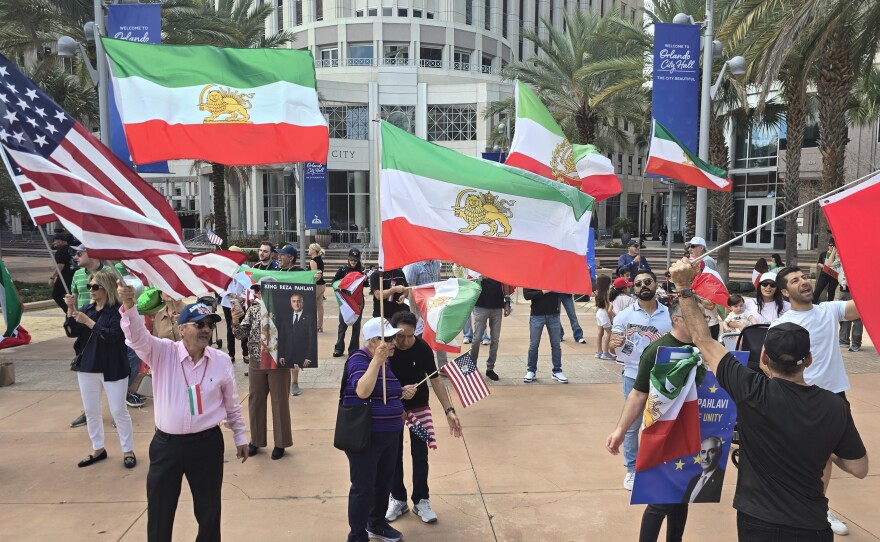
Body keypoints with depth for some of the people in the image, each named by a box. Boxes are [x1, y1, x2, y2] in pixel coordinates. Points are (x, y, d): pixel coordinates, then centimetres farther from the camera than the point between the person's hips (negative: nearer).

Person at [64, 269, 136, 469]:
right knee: (91, 411, 14)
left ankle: (128, 451, 14)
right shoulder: (87, 308, 6)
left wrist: (87, 321, -23)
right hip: (88, 367, 7)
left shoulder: (118, 309, -13)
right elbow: (71, 332, 1)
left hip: (112, 369, -6)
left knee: (118, 410, 1)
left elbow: (112, 335, -22)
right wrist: (71, 309, -11)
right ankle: (98, 449, 29)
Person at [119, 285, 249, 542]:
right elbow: (137, 336, -25)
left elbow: (232, 405, 7)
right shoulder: (162, 352, -6)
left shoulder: (222, 361, -3)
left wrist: (240, 437, 14)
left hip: (207, 444, 1)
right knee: (159, 513, 12)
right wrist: (129, 306, -44)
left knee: (209, 511, 14)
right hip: (166, 444, 0)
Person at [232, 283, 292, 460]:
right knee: (255, 401, 13)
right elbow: (241, 335, -2)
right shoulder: (253, 309, 1)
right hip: (256, 363, 4)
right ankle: (256, 440, 30)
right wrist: (235, 322, -19)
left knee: (279, 402, 7)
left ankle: (281, 442, 22)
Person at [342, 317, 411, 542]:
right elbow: (362, 391, -34)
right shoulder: (358, 359, -17)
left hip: (389, 435, 8)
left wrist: (402, 393, 5)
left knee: (384, 482, 20)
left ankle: (377, 524, 39)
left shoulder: (386, 361, 9)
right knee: (363, 487, 2)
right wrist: (377, 361, -36)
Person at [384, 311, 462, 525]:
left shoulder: (422, 348, -21)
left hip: (418, 407, 0)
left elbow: (435, 380, -13)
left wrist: (449, 410, -19)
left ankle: (421, 501, 24)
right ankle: (398, 499, 29)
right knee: (394, 454, 12)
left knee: (420, 454, 8)